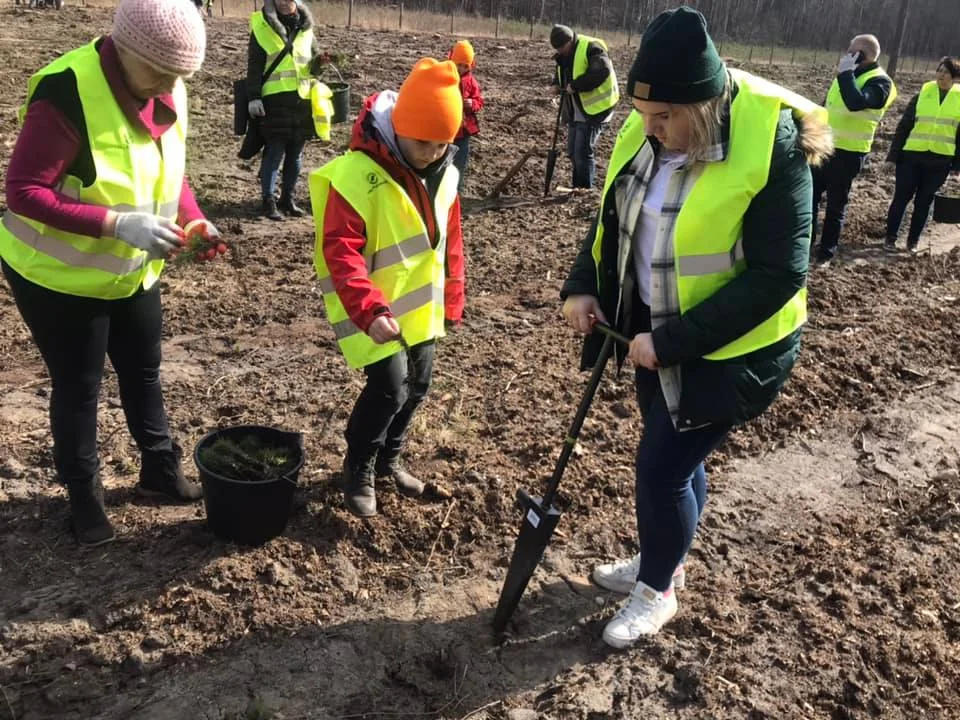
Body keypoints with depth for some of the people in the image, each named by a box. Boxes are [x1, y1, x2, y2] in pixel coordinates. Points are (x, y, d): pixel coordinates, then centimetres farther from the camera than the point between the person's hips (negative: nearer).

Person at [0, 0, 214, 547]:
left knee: (144, 371, 19)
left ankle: (161, 467, 39)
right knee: (78, 386, 9)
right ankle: (84, 495, 29)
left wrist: (193, 219, -12)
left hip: (132, 272, 6)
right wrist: (119, 224, -36)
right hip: (57, 276, -6)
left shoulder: (167, 93, -6)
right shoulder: (67, 93, -28)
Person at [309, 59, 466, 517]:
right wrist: (369, 310, -37)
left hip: (420, 308, 7)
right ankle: (358, 471, 15)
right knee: (389, 389, -11)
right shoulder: (354, 175, -23)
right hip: (375, 314, -7)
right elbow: (341, 252, -26)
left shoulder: (443, 173, 1)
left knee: (417, 386, 15)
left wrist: (451, 298, 15)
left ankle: (387, 460, 38)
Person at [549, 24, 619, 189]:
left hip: (594, 110, -9)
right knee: (573, 153, 14)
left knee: (583, 153, -9)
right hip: (575, 112, 9)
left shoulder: (591, 48, -17)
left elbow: (602, 71, -31)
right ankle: (578, 189, 26)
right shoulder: (564, 55, 10)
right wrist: (557, 84, 2)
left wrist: (575, 85, -28)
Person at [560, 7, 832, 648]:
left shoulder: (773, 147, -26)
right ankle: (662, 559, 46)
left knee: (662, 467, 1)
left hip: (730, 348, -6)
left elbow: (776, 275, -25)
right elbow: (614, 218, 9)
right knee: (675, 457, 22)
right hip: (657, 331, 6)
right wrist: (583, 286, -7)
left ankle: (658, 590, 28)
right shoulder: (645, 133, -5)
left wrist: (673, 342, -25)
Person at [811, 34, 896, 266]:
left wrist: (845, 73, -27)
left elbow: (856, 103, -34)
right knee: (810, 195, 10)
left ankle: (827, 252, 12)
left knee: (836, 204, 2)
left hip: (849, 153, -7)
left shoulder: (879, 82, -14)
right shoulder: (849, 74, 12)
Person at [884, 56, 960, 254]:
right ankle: (891, 238, 14)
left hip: (940, 161, 1)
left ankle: (913, 240, 20)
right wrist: (895, 154, -3)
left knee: (924, 201, 9)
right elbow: (904, 126, 2)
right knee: (901, 198, 2)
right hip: (912, 156, -1)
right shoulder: (922, 94, 0)